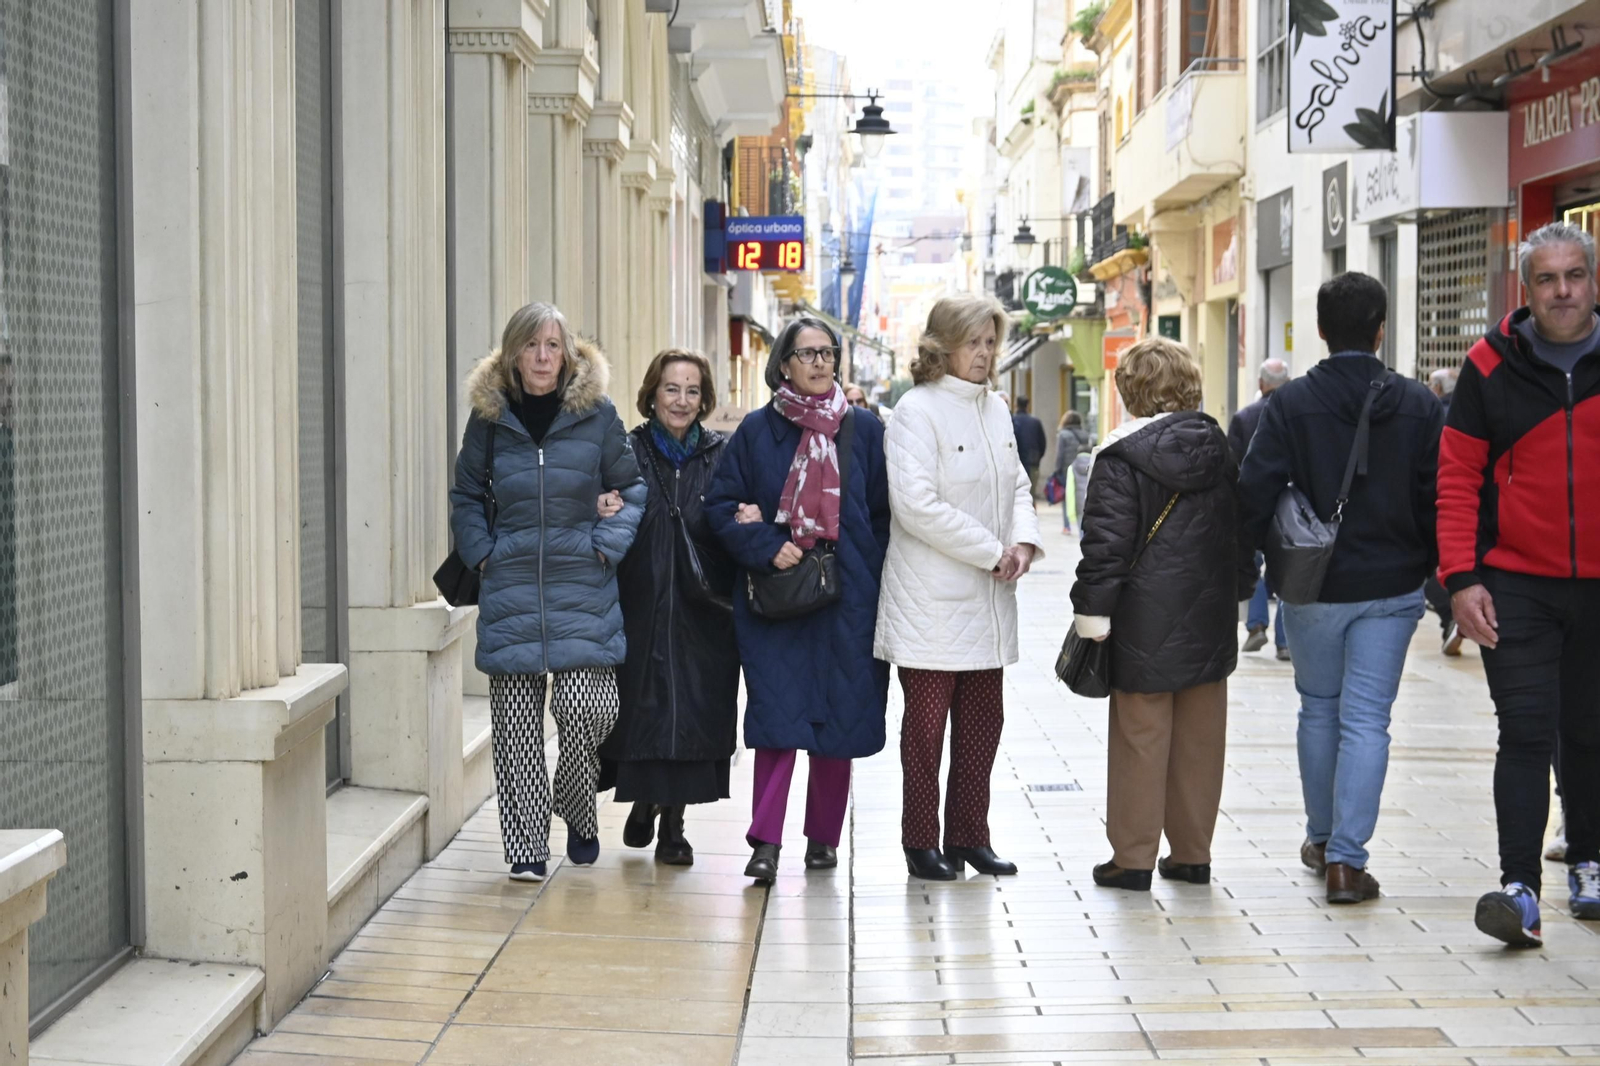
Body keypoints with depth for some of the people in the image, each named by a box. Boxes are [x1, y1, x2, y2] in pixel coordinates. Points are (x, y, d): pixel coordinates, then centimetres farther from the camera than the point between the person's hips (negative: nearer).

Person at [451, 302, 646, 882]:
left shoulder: (596, 416, 0)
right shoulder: (489, 418, 4)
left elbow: (634, 488, 10)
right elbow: (465, 496, 17)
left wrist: (609, 543, -2)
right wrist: (481, 551, 4)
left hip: (582, 592, -1)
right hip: (510, 591, 1)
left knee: (584, 708, -11)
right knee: (515, 725, 0)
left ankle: (579, 815, 16)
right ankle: (527, 847, 9)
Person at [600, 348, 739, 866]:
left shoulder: (721, 454, 7)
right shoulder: (629, 452, 3)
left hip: (702, 612, 1)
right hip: (642, 605, -1)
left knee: (693, 714, 1)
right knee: (644, 705, 2)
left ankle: (672, 823, 12)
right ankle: (644, 802, 27)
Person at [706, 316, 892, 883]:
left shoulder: (865, 430, 7)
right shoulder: (757, 430, 5)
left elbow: (886, 512, 8)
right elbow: (721, 505, 2)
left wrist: (870, 574, -3)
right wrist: (766, 546, -12)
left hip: (846, 599, 2)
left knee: (840, 717, 5)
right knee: (777, 715, -8)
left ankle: (823, 837, 18)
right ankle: (765, 842, -7)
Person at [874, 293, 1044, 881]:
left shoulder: (995, 409, 12)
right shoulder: (918, 410, -11)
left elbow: (1016, 485, 19)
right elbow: (917, 503, -19)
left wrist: (1024, 540, -2)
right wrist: (993, 552, -15)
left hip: (988, 600, 7)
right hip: (932, 604, -7)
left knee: (983, 720, 11)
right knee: (927, 721, 1)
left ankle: (969, 837, 21)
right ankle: (921, 842, 11)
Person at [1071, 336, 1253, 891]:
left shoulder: (1121, 457, -12)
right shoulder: (1223, 451, 8)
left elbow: (1106, 541, -15)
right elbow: (1242, 532, 15)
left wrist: (1092, 611, -10)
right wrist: (1237, 592, 24)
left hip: (1146, 624, -5)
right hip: (1210, 620, 6)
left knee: (1140, 739, 1)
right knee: (1200, 740, 11)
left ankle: (1133, 857, 6)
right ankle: (1192, 854, 19)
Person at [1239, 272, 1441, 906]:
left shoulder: (1291, 403, -8)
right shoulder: (1418, 405, -3)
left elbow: (1256, 491, -12)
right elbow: (1438, 496, -1)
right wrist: (1431, 568, 12)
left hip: (1313, 586, 0)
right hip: (1391, 587, 0)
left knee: (1319, 709, 18)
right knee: (1367, 720, 1)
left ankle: (1322, 840, 30)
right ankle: (1347, 859, -5)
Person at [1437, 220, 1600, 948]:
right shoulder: (1491, 367, -2)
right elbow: (1458, 478, -1)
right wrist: (1461, 578, -8)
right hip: (1516, 585, -1)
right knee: (1526, 734, -7)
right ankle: (1520, 887, -9)